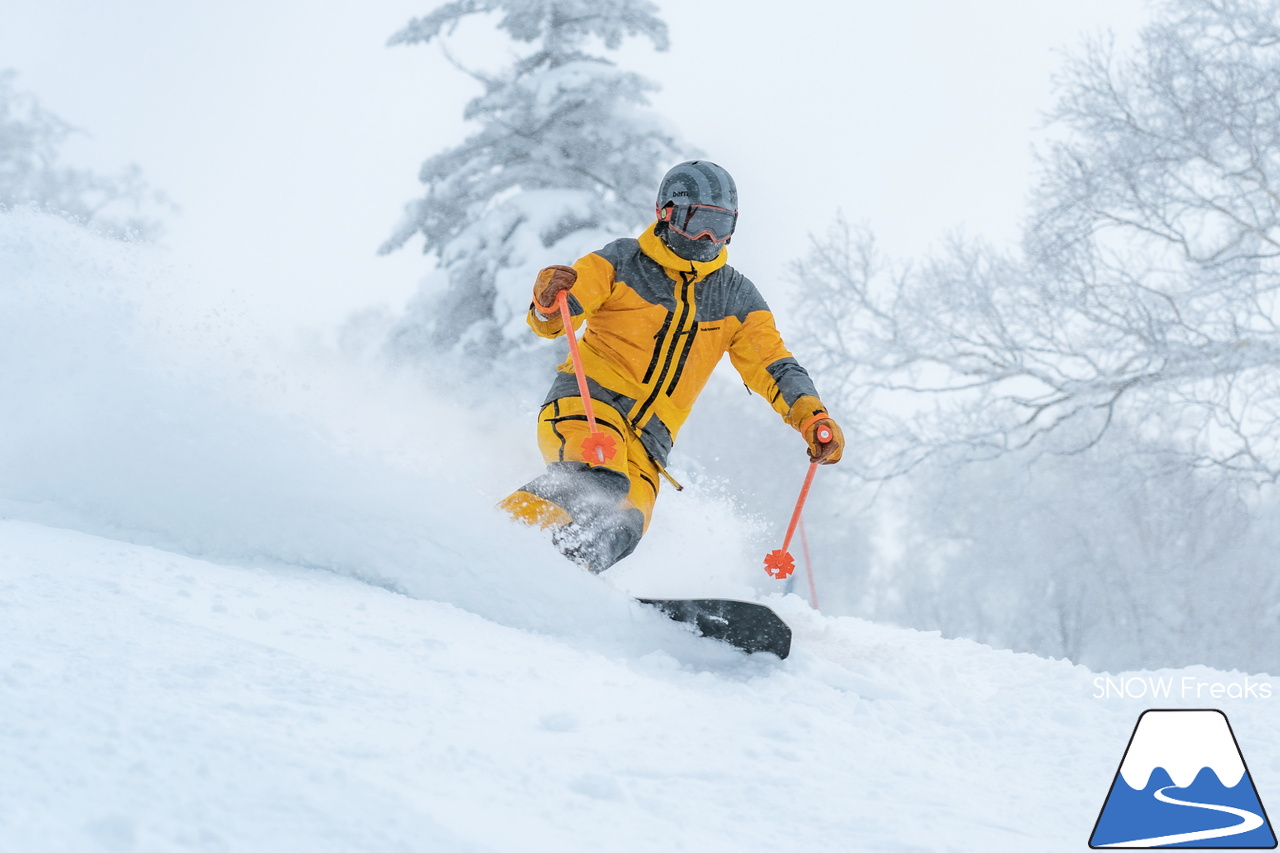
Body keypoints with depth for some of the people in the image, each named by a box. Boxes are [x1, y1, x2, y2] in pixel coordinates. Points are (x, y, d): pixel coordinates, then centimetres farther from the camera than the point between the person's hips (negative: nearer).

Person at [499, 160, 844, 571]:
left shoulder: (736, 298, 12)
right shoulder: (623, 262, 2)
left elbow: (772, 367, 7)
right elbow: (548, 322, -5)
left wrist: (813, 418, -13)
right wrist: (548, 299, -31)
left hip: (650, 438, 4)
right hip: (588, 399, -4)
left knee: (623, 525, -24)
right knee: (599, 477, -35)